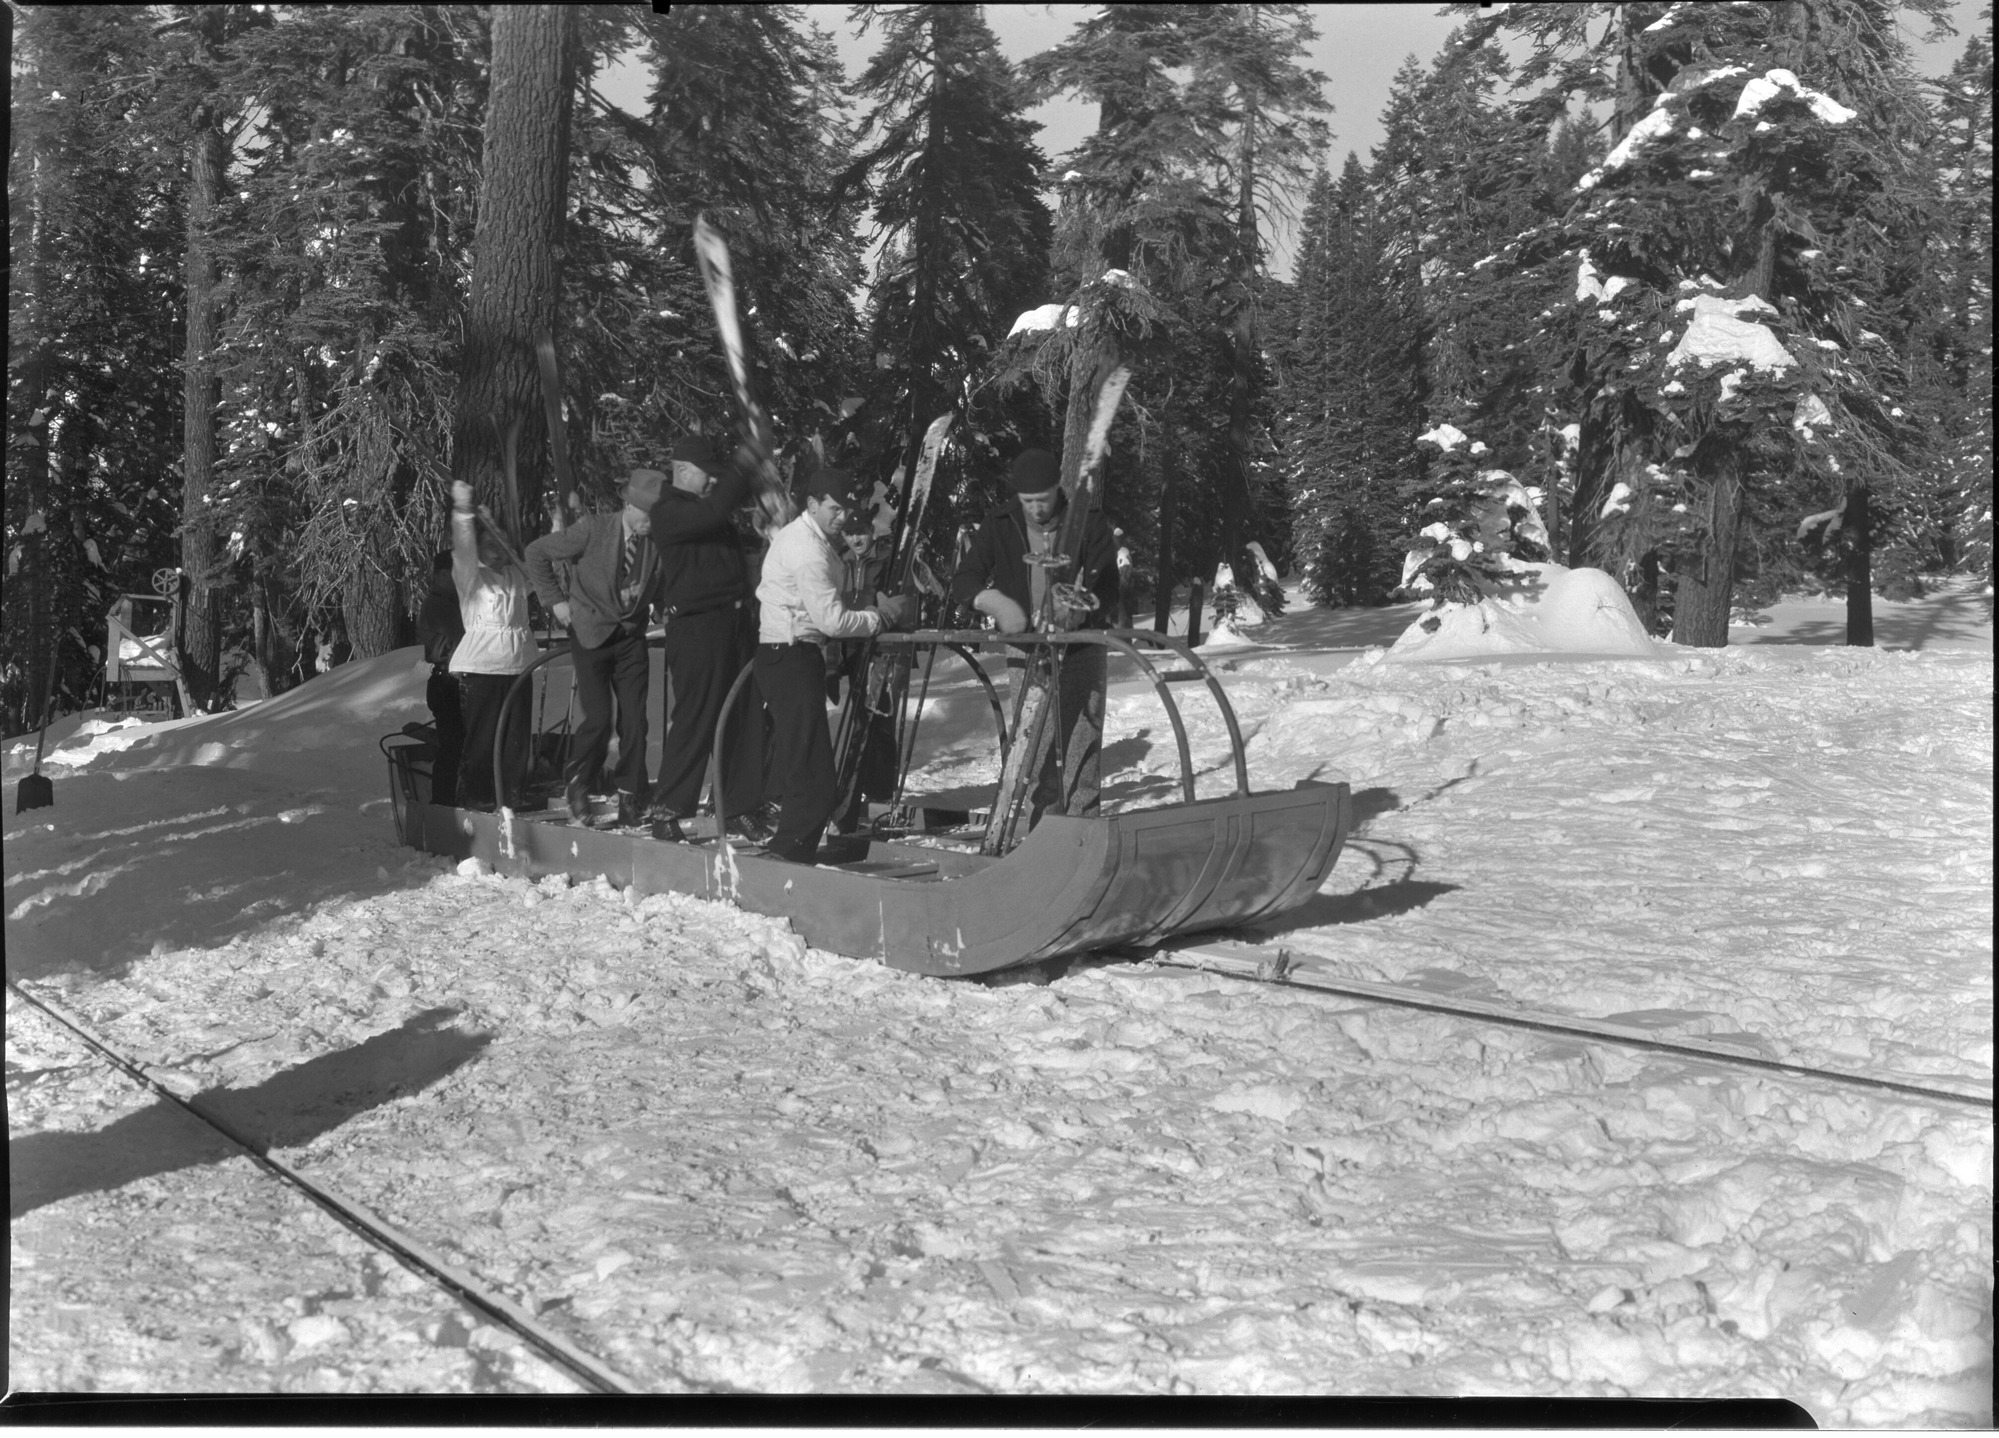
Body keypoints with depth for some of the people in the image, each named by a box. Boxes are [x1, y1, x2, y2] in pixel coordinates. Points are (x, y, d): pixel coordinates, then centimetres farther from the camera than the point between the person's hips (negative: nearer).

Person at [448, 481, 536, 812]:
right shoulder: (470, 575, -1)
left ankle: (511, 793, 13)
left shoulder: (516, 575, 16)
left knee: (515, 735, 6)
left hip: (516, 664, 5)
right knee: (481, 735, -5)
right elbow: (463, 548, -17)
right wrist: (462, 510, -29)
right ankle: (473, 797, 1)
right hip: (480, 666, -5)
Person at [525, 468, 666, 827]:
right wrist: (555, 600, -4)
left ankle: (630, 802, 9)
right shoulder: (593, 529, -14)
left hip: (631, 637, 3)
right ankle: (577, 787, 13)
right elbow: (537, 552, -4)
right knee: (598, 718, -12)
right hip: (591, 633, -3)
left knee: (634, 721, -2)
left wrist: (652, 605, 0)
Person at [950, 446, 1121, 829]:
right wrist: (992, 600, -23)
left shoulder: (1088, 524, -4)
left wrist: (1079, 611, -28)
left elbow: (1109, 593, -7)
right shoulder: (1000, 526, 1)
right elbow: (963, 582, -2)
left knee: (1081, 746, -3)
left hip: (1081, 650, -1)